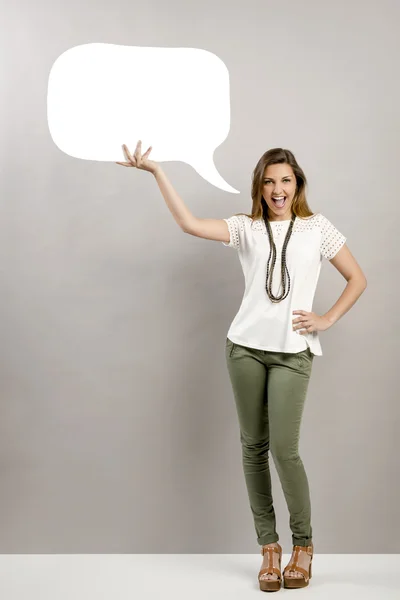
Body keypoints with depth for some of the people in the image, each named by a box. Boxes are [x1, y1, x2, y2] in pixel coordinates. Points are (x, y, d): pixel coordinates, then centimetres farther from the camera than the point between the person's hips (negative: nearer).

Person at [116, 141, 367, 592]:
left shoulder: (318, 228, 6)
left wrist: (326, 320, 2)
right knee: (253, 445, 5)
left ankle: (303, 545, 13)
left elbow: (357, 279, 12)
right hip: (245, 348, 2)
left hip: (293, 353, -2)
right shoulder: (247, 228, 6)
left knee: (284, 448, -8)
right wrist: (155, 171, -12)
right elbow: (189, 224, -8)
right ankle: (268, 547, 18)